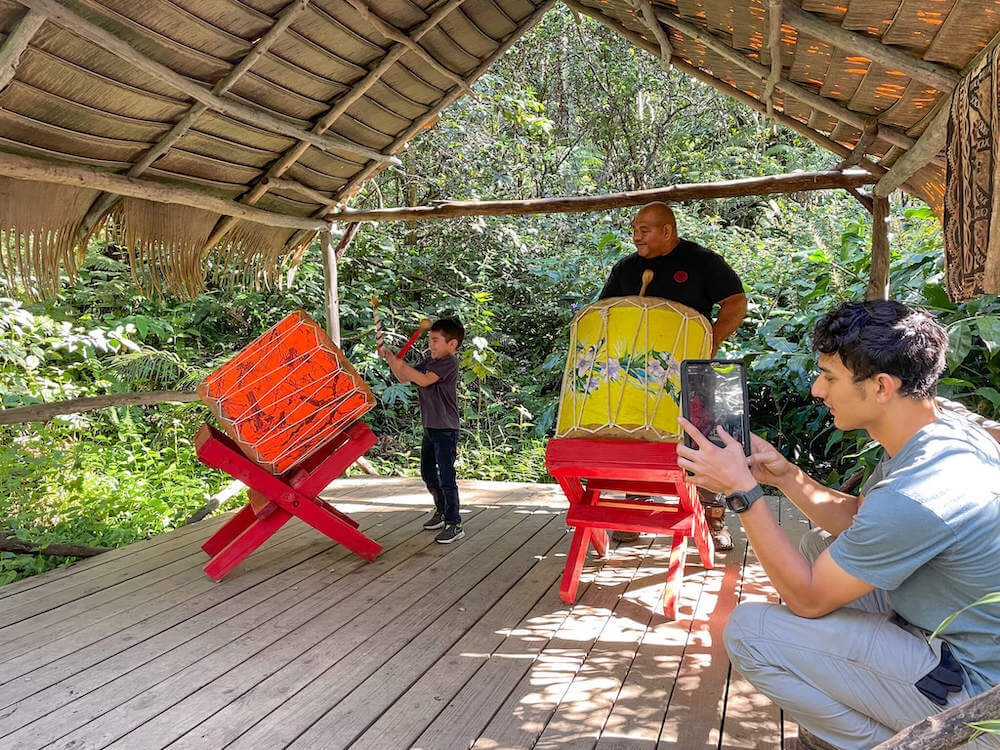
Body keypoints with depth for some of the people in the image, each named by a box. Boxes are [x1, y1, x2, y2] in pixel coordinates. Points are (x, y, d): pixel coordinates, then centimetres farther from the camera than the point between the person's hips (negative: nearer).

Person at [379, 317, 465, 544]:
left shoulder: (449, 362, -15)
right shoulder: (428, 362, 12)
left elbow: (424, 380, -25)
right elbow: (403, 378, 17)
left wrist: (401, 364, -20)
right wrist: (389, 358, 5)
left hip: (446, 430, -9)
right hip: (430, 428, 9)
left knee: (446, 477, -8)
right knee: (427, 473, 19)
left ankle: (454, 524, 0)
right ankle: (442, 511, 37)